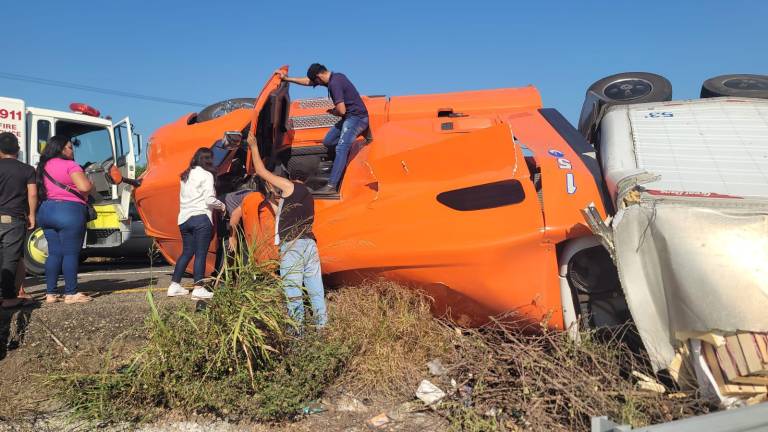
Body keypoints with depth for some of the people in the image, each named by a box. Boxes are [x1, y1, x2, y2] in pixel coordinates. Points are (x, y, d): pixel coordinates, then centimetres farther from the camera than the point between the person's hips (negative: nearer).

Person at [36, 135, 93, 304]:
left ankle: (50, 293, 12)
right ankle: (71, 293, -1)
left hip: (46, 211, 8)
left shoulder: (44, 166, 15)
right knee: (71, 253, -3)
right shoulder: (69, 165, -9)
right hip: (69, 211, -8)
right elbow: (84, 187, -18)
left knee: (54, 253, 11)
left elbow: (40, 190, 20)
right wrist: (90, 185, 2)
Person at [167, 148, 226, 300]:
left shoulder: (186, 176, 17)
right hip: (201, 219, -7)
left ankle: (174, 285, 16)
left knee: (187, 252, 15)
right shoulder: (206, 175, -5)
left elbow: (184, 197, 15)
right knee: (201, 254, -5)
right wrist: (221, 205, 6)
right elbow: (209, 200, -12)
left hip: (184, 219, 7)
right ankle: (198, 289, -7)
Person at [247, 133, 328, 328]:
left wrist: (254, 147, 18)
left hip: (292, 244, -7)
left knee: (293, 290, -8)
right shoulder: (308, 196, 27)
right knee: (316, 288, 6)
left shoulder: (289, 186, 5)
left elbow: (261, 172, 7)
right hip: (310, 242, 7)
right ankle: (322, 325, 5)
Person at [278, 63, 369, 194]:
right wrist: (286, 78, 25)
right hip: (351, 117, 11)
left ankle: (331, 186, -30)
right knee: (328, 141, 15)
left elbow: (341, 110, -24)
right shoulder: (335, 77, 12)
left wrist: (332, 112, -1)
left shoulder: (334, 84, -19)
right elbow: (307, 81, 23)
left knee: (341, 148, -22)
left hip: (356, 118, -11)